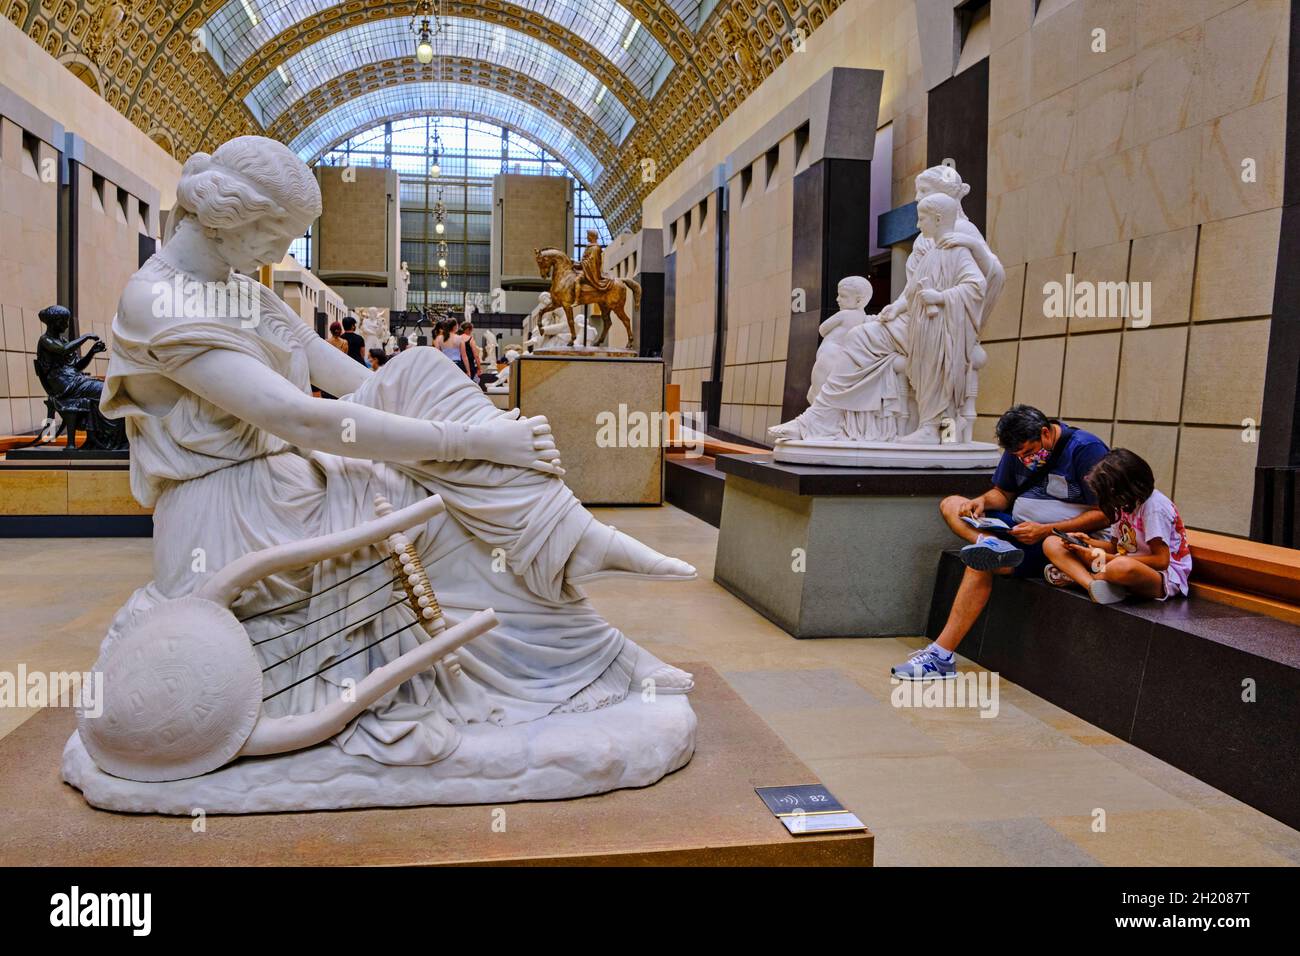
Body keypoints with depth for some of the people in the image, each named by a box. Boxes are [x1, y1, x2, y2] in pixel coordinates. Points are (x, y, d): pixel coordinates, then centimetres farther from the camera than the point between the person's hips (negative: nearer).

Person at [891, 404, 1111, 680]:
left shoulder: (1086, 448, -14)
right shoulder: (1019, 449, 8)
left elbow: (1106, 514, -15)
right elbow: (1003, 493, 19)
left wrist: (1046, 530, -22)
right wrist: (982, 501, -6)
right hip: (1020, 528, 9)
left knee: (981, 564, -30)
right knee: (950, 504, -5)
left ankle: (941, 656, -31)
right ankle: (990, 543, -37)